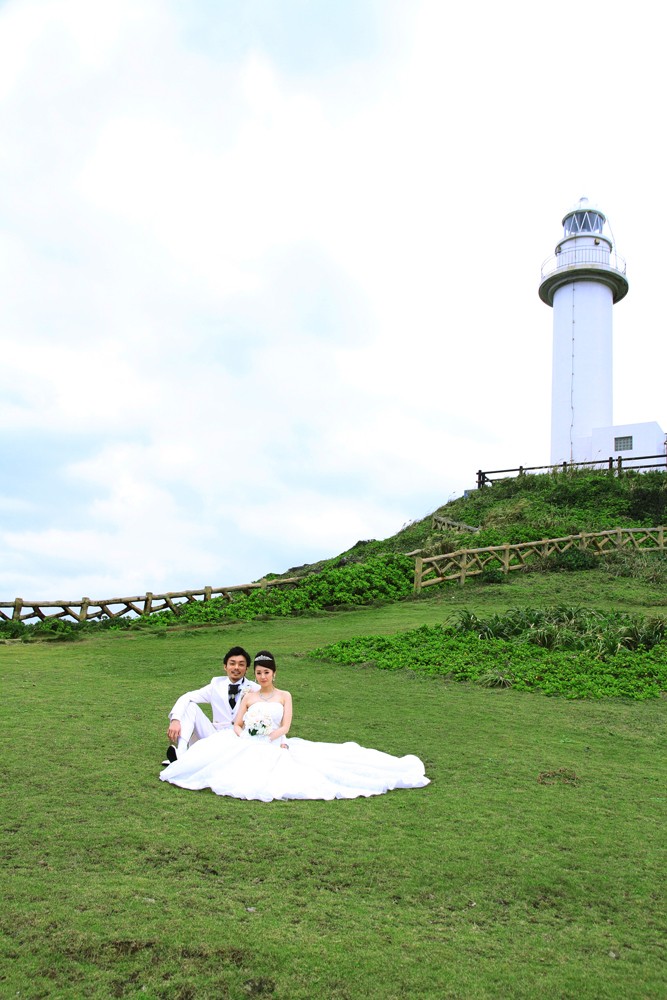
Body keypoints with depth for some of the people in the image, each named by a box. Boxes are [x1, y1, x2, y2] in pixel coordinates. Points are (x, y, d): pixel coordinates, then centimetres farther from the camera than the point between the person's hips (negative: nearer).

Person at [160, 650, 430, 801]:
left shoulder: (284, 696, 11)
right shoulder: (248, 697, 17)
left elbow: (285, 727, -2)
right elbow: (237, 725, 10)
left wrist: (265, 739, -18)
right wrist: (245, 740, -13)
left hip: (275, 747, -2)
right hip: (247, 747, 3)